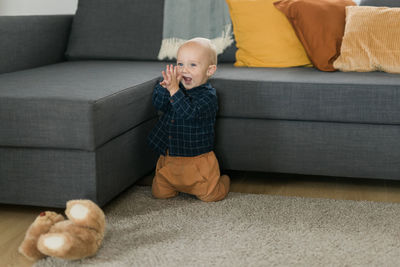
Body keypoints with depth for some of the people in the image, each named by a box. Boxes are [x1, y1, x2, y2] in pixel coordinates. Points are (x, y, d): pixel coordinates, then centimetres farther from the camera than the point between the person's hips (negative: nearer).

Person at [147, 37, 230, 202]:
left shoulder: (208, 95, -17)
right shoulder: (179, 88, 2)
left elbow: (189, 112, -32)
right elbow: (158, 104, -6)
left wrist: (174, 90, -38)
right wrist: (165, 85, -24)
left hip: (197, 160, -5)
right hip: (169, 158, 6)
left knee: (209, 196, -4)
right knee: (159, 193, 5)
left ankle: (223, 182, 29)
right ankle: (180, 185, 36)